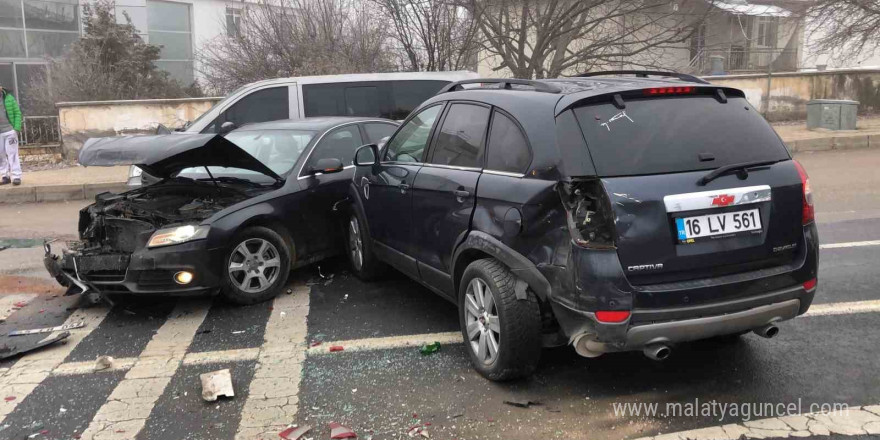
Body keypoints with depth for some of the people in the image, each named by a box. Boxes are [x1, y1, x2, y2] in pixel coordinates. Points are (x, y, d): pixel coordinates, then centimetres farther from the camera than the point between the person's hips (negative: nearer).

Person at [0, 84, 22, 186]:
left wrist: (17, 128, -7)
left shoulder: (9, 98, 0)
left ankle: (16, 176, -3)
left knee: (12, 153, -4)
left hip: (10, 131, -2)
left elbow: (17, 113, 2)